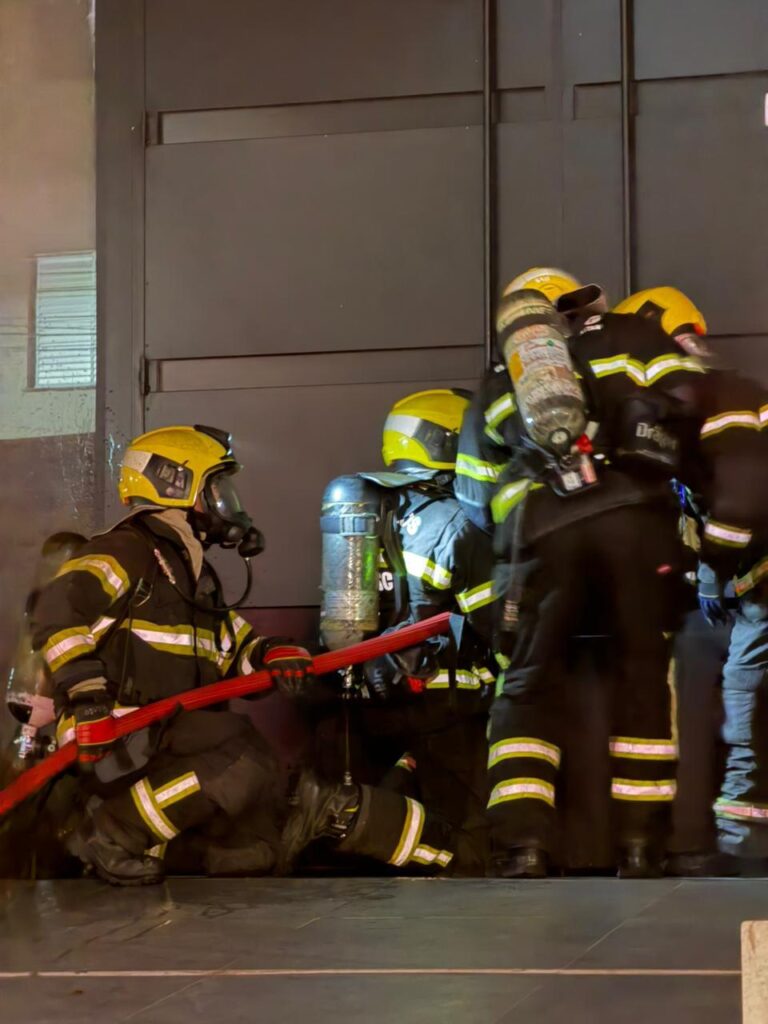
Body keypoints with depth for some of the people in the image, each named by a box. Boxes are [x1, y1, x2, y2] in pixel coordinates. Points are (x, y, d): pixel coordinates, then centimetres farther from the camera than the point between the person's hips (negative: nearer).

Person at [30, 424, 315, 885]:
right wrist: (87, 697, -29)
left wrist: (268, 654, 0)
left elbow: (231, 644, 23)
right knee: (244, 763, -28)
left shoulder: (194, 574, 25)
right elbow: (58, 611, -20)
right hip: (119, 739, -9)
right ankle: (111, 833, -20)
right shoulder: (125, 552, -6)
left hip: (168, 735, 9)